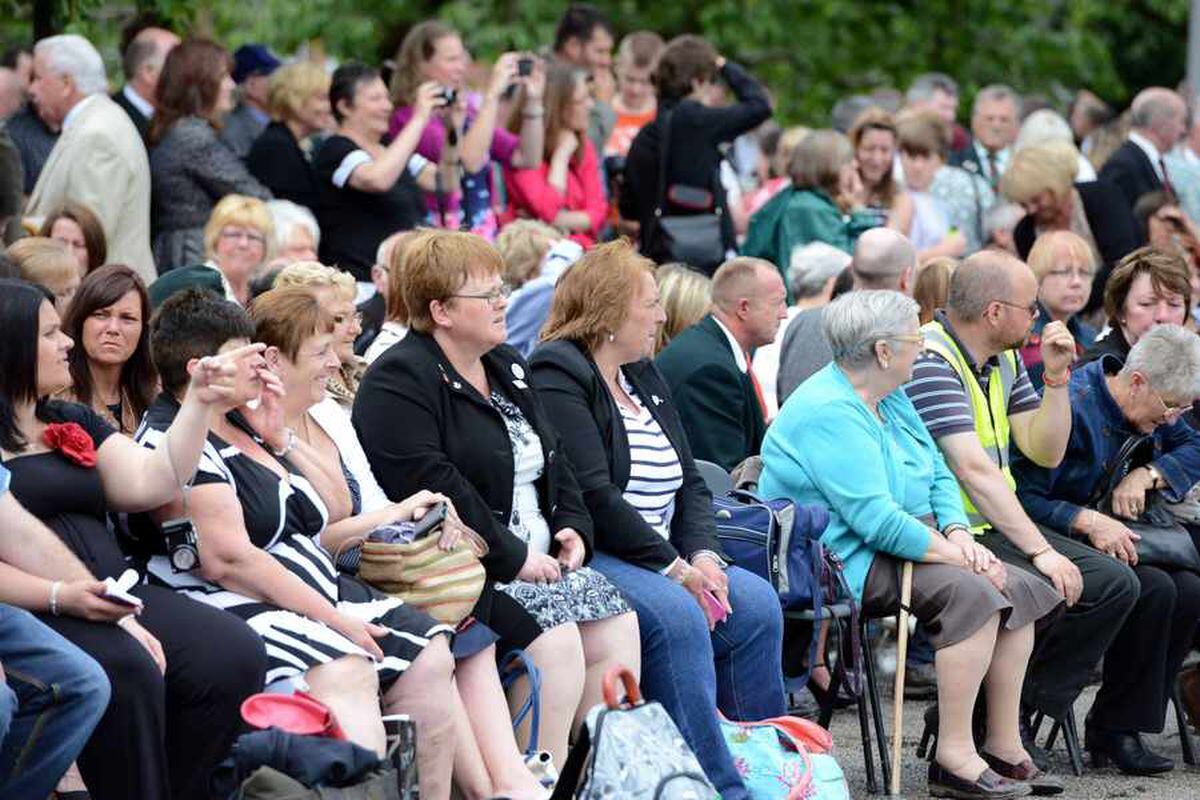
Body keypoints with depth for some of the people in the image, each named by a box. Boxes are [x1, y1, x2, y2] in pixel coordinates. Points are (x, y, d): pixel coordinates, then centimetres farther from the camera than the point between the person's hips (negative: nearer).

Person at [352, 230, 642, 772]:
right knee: (554, 636, -27)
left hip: (539, 559, 9)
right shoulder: (398, 382, -10)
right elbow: (432, 485, -21)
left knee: (617, 626, -10)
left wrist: (572, 527, 6)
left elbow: (553, 458, 26)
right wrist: (513, 559, -21)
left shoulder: (506, 367, 20)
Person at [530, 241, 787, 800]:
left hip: (667, 558, 8)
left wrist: (703, 556, -4)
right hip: (590, 558, -8)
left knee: (756, 603, -15)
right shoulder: (557, 376, -8)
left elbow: (691, 484, 16)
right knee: (677, 615, -32)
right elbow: (593, 496, -17)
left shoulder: (645, 378, 20)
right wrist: (674, 569, -18)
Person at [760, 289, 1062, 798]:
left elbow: (939, 476, 16)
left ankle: (1004, 747, -2)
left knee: (1019, 588, -3)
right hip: (846, 561, -10)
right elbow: (876, 520, -25)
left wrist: (960, 535, -4)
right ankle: (953, 757, -28)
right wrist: (954, 556, -20)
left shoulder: (891, 399, 14)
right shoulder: (829, 413, -19)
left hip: (904, 546, 10)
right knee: (971, 592, -29)